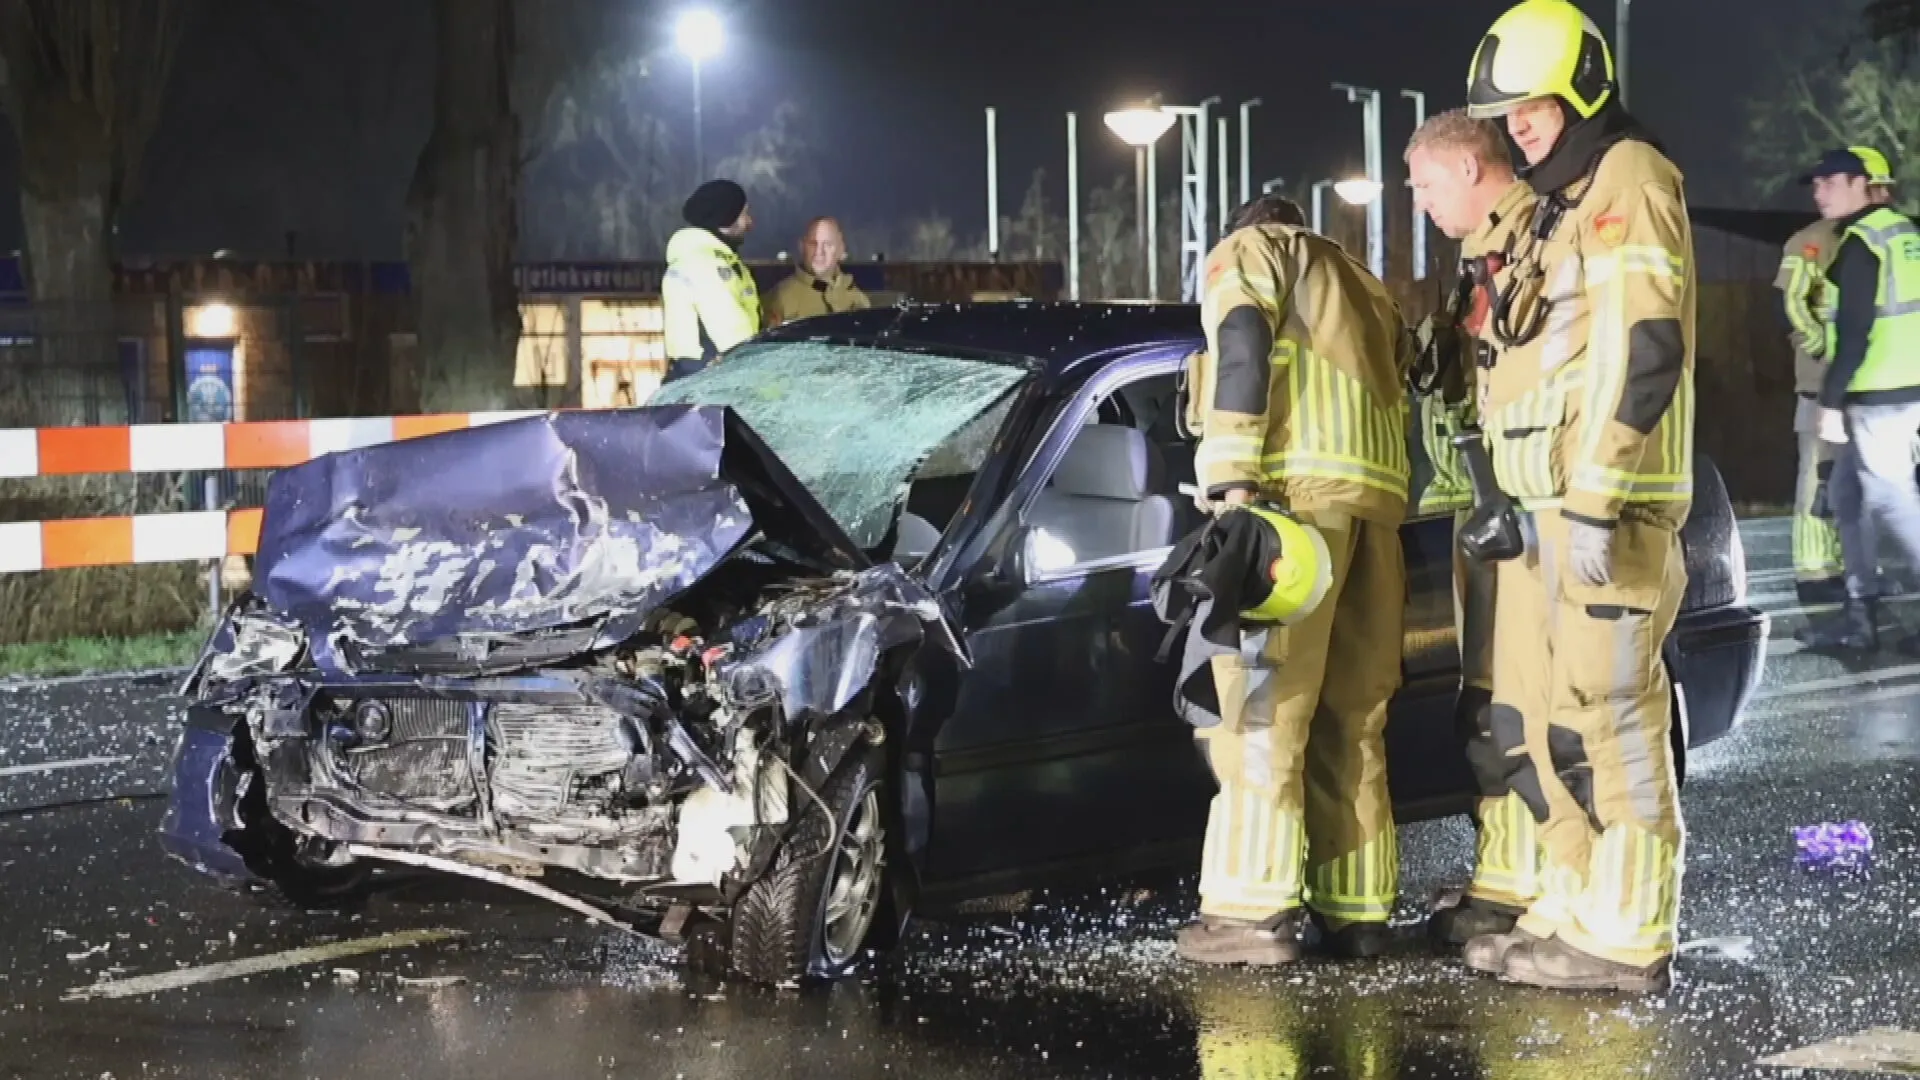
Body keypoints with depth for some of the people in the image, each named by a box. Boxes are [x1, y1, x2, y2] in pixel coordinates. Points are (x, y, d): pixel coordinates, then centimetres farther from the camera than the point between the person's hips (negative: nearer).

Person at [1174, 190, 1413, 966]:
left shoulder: (1246, 252, 16)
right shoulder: (1363, 289, 37)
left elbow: (1244, 346, -4)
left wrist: (1233, 482, -13)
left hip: (1297, 482, -7)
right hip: (1376, 489, 7)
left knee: (1264, 703, -9)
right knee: (1349, 715, 9)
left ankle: (1254, 911, -14)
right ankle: (1357, 910, 7)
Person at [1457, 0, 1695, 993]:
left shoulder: (1628, 183, -9)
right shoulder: (1562, 204, 21)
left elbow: (1638, 354, -19)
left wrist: (1595, 502, -23)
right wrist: (1519, 496, 21)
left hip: (1603, 512, -10)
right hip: (1547, 508, 10)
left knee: (1607, 720, -8)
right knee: (1537, 716, 12)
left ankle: (1625, 938, -6)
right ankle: (1576, 910, 19)